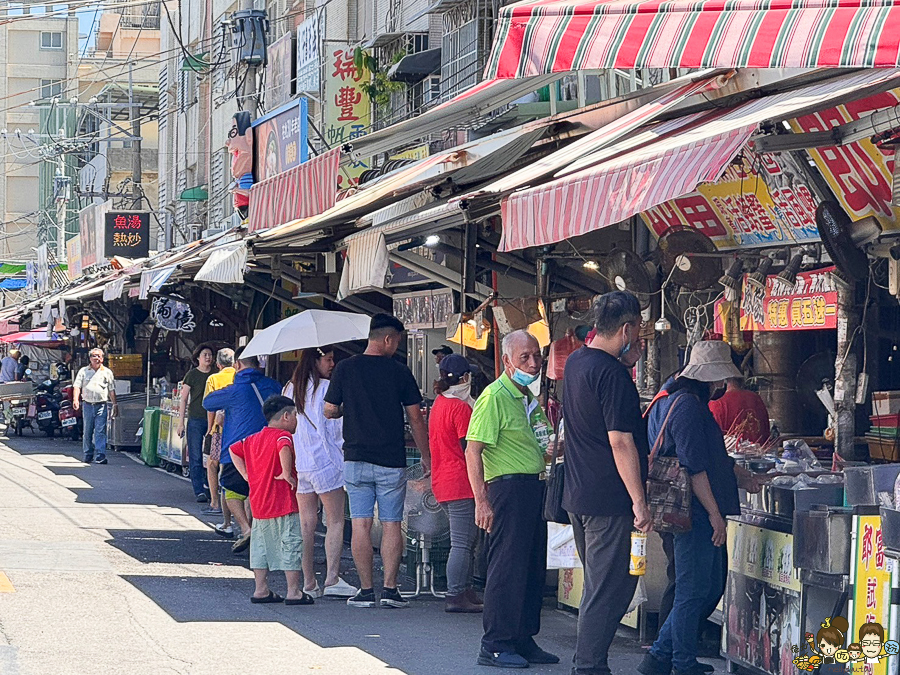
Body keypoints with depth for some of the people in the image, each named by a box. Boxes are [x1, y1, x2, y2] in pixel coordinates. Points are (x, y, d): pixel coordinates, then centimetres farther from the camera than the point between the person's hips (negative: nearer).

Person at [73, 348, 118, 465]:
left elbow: (111, 390, 12)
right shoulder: (83, 371, 10)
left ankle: (101, 455, -13)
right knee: (87, 432, 8)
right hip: (88, 405, 1)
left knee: (100, 431, -9)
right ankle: (87, 455, 17)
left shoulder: (107, 372, 10)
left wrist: (115, 405, 8)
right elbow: (77, 386, 3)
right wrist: (75, 399, -13)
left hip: (102, 405, -1)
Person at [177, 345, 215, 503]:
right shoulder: (192, 375, 2)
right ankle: (199, 491, -2)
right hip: (196, 420, -2)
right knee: (196, 457, -4)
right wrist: (181, 421, -2)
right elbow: (183, 399, 3)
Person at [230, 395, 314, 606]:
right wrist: (287, 473, -28)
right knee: (291, 544, -3)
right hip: (283, 502, -8)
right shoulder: (283, 436, -13)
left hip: (259, 502, 8)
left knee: (262, 545, 15)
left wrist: (246, 475, 18)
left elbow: (233, 450, 24)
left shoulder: (254, 438, 13)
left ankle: (260, 590, 18)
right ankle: (293, 592, -3)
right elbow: (284, 448, -35)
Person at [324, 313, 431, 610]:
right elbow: (415, 418, 1)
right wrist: (426, 457, 10)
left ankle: (366, 590, 2)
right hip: (392, 462, -1)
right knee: (391, 524, 4)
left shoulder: (345, 368, -1)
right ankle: (390, 588, 0)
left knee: (361, 524, 3)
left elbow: (329, 411, 3)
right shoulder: (399, 371, -3)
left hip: (356, 459, 1)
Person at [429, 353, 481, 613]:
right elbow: (469, 448, -16)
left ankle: (465, 592, 17)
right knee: (463, 543, -8)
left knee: (465, 541, 15)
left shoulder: (438, 404, 14)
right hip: (461, 483, -10)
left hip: (442, 482, 10)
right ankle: (456, 597, -9)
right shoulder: (460, 407, -14)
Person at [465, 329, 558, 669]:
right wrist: (482, 501, -22)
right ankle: (495, 646, -4)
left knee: (533, 568, 11)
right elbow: (473, 451, -16)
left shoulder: (530, 399, 17)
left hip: (535, 487, 9)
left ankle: (523, 641, 19)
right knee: (506, 568, -8)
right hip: (508, 486, -9)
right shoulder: (494, 396, -11)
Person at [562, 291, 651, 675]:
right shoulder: (612, 374, -18)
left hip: (577, 496, 9)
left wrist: (626, 364, 12)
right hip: (608, 499, -9)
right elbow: (620, 442, -21)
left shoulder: (576, 362, 9)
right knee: (609, 589, -4)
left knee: (599, 586, 18)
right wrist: (639, 501, -19)